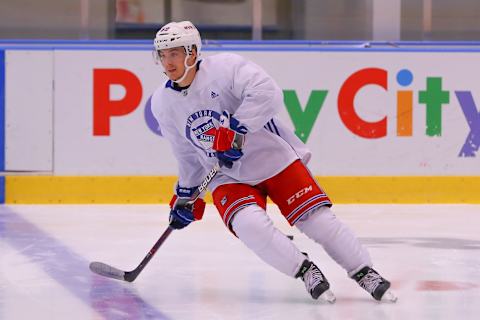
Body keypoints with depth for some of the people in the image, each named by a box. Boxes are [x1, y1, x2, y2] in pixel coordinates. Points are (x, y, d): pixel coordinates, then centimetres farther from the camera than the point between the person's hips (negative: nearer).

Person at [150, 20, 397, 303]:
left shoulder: (224, 67, -17)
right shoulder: (163, 104, 0)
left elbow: (268, 93, -30)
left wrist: (236, 130, -33)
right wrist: (186, 194, 18)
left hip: (274, 159, -3)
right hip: (228, 179, 3)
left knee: (318, 219, -10)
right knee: (250, 224, -26)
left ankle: (365, 273, 8)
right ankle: (306, 271, -10)